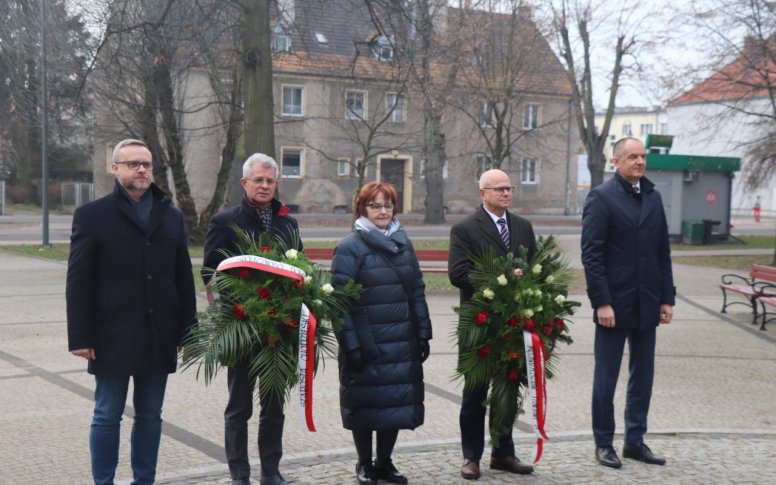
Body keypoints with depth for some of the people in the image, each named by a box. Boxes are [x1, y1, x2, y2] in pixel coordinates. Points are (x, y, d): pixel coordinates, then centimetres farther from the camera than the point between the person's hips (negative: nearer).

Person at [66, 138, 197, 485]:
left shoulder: (172, 217, 10)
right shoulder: (92, 215, -1)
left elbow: (183, 278, 9)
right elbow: (78, 282, -5)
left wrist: (188, 330, 5)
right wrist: (80, 336, -10)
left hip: (159, 336, 4)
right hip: (113, 336, -3)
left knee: (150, 415, 11)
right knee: (107, 416, 5)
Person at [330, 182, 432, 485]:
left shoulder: (404, 244, 10)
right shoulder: (349, 247, -7)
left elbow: (417, 291, 11)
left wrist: (423, 334, 7)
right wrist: (351, 344, -16)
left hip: (402, 343, 5)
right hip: (367, 343, -5)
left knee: (397, 401, 10)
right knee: (365, 403, 6)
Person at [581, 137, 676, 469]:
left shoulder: (653, 197, 11)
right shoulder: (601, 197, -7)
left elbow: (663, 252, 11)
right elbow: (591, 254, -12)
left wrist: (667, 298, 6)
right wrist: (601, 302, -17)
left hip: (646, 304, 6)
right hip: (615, 304, -6)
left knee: (643, 377, 12)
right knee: (605, 377, 4)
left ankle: (635, 441, 23)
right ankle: (603, 443, 16)